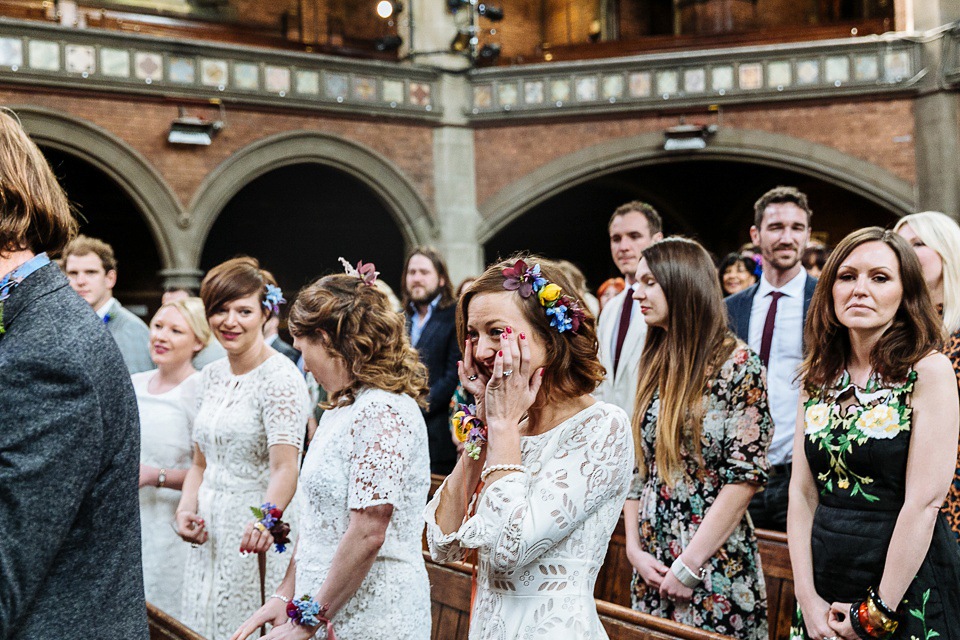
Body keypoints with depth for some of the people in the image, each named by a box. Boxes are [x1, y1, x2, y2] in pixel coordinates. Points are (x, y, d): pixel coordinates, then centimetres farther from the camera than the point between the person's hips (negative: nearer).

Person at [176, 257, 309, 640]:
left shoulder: (280, 378, -13)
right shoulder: (212, 376, 9)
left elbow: (284, 468, -23)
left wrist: (267, 519, -40)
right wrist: (186, 509, -1)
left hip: (254, 535, -7)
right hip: (211, 533, 7)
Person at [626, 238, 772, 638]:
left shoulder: (736, 364, -10)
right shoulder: (655, 364, 8)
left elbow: (745, 476, -15)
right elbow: (637, 468, 10)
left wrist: (687, 567, -15)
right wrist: (634, 547, -1)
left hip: (715, 571, -6)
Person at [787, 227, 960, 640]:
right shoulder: (818, 378, 4)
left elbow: (925, 501, -16)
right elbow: (802, 492, 2)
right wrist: (808, 597, -6)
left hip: (908, 589, -4)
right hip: (825, 590, 5)